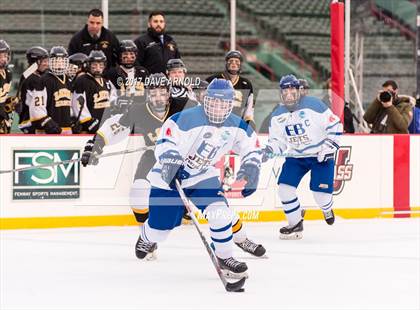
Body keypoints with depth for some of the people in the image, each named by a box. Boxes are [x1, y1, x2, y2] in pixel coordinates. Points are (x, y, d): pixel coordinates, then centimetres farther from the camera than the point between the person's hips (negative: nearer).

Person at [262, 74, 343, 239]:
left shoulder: (313, 105, -17)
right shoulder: (277, 115, 0)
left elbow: (335, 125, -13)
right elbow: (277, 140, 8)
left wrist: (329, 147, -17)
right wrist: (270, 150, -13)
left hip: (320, 156, -5)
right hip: (296, 156, 5)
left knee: (321, 193, -9)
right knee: (285, 187, -12)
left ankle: (327, 209, 30)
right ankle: (295, 224, 5)